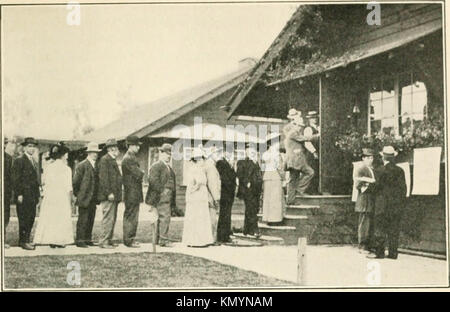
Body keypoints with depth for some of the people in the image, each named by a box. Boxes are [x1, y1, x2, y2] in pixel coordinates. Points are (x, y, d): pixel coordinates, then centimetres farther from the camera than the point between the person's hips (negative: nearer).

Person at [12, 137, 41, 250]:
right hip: (24, 196, -8)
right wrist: (19, 194, -16)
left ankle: (26, 240, 16)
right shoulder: (19, 161, -6)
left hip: (33, 196, 8)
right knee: (24, 219, -4)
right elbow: (16, 179, -11)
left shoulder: (35, 162, 19)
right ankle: (23, 241, 2)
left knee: (31, 218, 9)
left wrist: (38, 194, 15)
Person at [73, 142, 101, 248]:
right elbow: (76, 182, -7)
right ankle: (80, 240, 2)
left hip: (93, 199, 7)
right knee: (83, 220, -4)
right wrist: (78, 195, -3)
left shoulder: (96, 165, 13)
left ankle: (88, 239, 16)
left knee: (91, 220, 9)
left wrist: (97, 197, 13)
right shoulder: (81, 165, -8)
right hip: (84, 199, -7)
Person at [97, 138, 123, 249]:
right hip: (108, 196, -10)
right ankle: (103, 241, -5)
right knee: (108, 218, -9)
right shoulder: (104, 160, -10)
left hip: (113, 195, 10)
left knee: (112, 219, 12)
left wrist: (118, 194, 20)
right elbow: (103, 178, -18)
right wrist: (109, 193, -21)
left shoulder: (112, 160, 21)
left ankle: (109, 240, 18)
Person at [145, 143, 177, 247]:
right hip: (162, 197, -9)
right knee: (164, 217, -13)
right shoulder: (156, 166, -6)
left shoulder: (168, 167, 22)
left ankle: (158, 239, 17)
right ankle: (164, 240, -13)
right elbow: (153, 181, -16)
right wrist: (162, 191, -17)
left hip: (168, 197, 9)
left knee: (161, 218, 11)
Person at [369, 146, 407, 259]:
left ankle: (379, 252, 1)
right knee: (394, 230, 7)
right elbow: (403, 188, 5)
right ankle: (393, 253, 8)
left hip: (383, 204, -4)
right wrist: (402, 203, 12)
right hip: (397, 205, 4)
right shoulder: (400, 171, 3)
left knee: (380, 229, 1)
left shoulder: (379, 171, -9)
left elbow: (377, 187, -6)